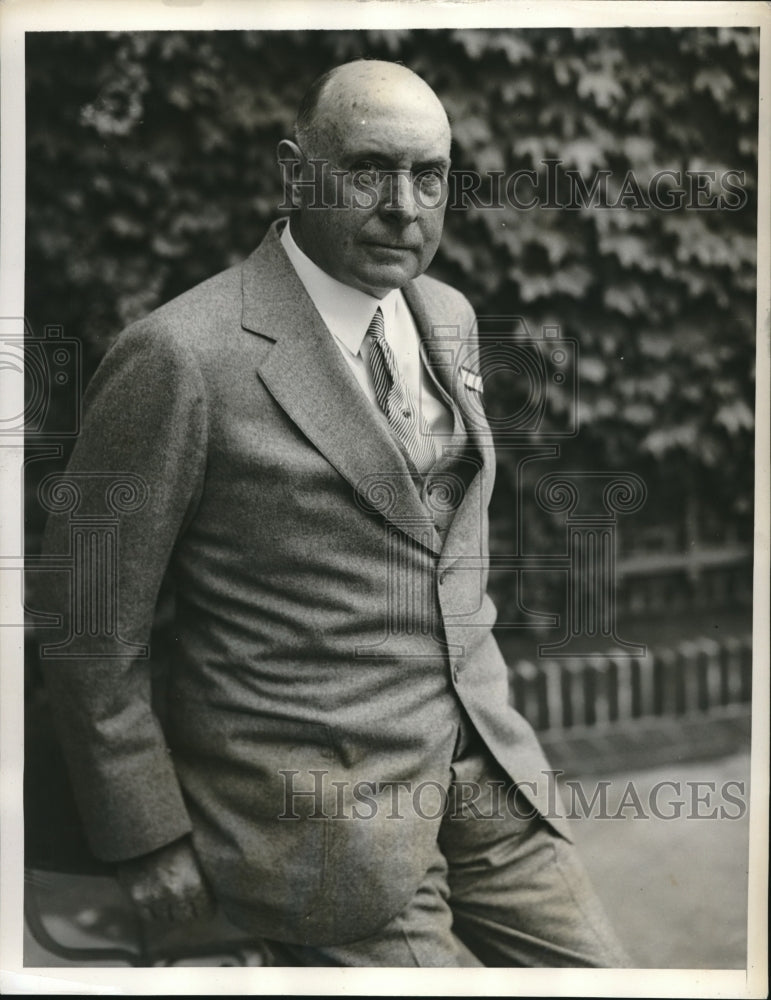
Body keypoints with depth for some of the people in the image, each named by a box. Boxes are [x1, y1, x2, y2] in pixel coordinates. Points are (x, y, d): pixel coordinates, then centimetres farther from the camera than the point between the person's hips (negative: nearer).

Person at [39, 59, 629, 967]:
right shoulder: (181, 356, -17)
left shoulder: (449, 317, 7)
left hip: (481, 762, 7)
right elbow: (90, 623, -11)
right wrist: (147, 840, -7)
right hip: (313, 796, -7)